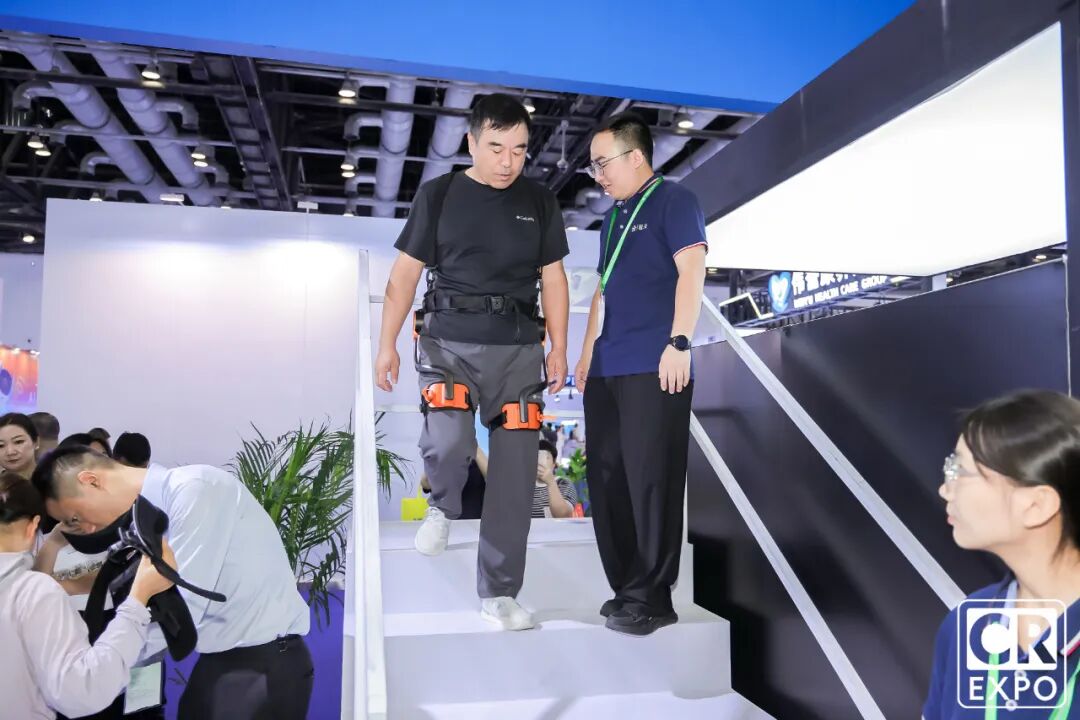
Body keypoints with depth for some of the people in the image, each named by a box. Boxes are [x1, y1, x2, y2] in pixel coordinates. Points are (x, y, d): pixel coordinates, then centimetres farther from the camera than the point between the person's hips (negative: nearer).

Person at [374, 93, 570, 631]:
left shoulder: (539, 202, 10)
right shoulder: (438, 195, 4)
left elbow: (553, 278, 12)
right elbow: (405, 272, 4)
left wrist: (558, 348, 5)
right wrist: (387, 343, -2)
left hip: (518, 348, 2)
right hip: (449, 342, -2)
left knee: (514, 475, 0)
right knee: (447, 440, -25)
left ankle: (498, 595, 14)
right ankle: (443, 508, 12)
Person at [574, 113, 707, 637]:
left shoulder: (673, 201, 0)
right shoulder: (613, 218, 22)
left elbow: (691, 270, -11)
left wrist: (679, 342, -19)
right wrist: (587, 354, 20)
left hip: (654, 367, -8)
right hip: (606, 370, 8)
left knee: (649, 479, -5)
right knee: (605, 476, 8)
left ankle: (651, 597, 5)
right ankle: (626, 589, 18)